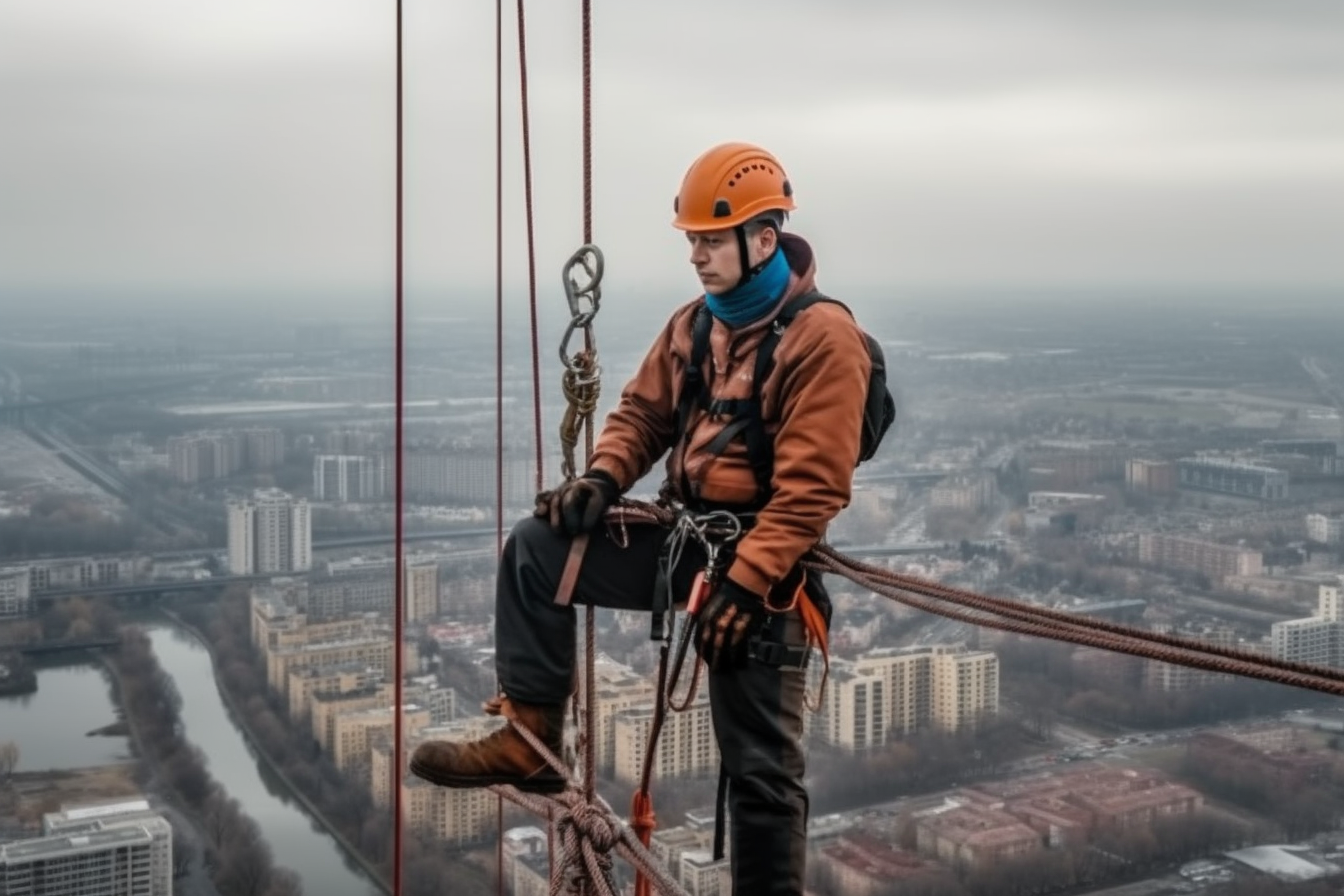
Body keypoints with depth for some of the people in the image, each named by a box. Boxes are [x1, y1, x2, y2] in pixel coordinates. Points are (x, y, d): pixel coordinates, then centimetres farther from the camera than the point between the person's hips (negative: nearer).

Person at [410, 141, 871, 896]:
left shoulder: (823, 336, -15)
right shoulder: (694, 323, 9)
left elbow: (812, 488, -20)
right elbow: (644, 411, 16)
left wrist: (744, 584, -25)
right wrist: (603, 477, -5)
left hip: (762, 559, -7)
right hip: (687, 536, 7)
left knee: (760, 763, -2)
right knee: (535, 549, -3)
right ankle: (529, 739, 1)